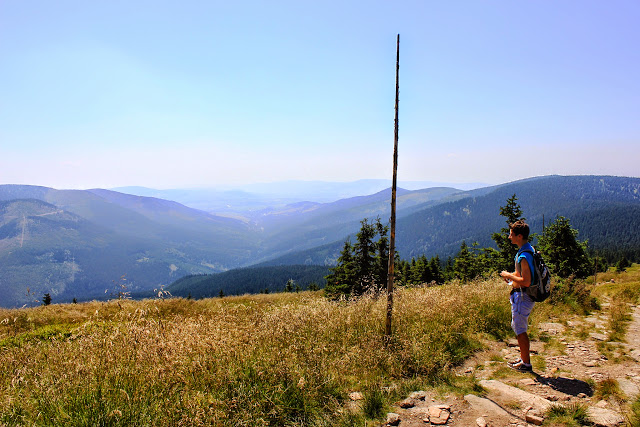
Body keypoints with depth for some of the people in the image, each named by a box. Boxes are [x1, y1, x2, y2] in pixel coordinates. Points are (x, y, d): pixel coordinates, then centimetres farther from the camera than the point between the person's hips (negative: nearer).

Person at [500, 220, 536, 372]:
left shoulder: (524, 256, -24)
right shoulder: (528, 249, 10)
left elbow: (526, 281, -28)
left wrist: (509, 276, -15)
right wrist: (512, 275, 10)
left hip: (522, 296, -10)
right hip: (522, 295, 10)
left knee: (520, 329, 0)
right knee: (518, 327, 19)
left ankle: (526, 364, 11)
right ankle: (523, 358, 31)